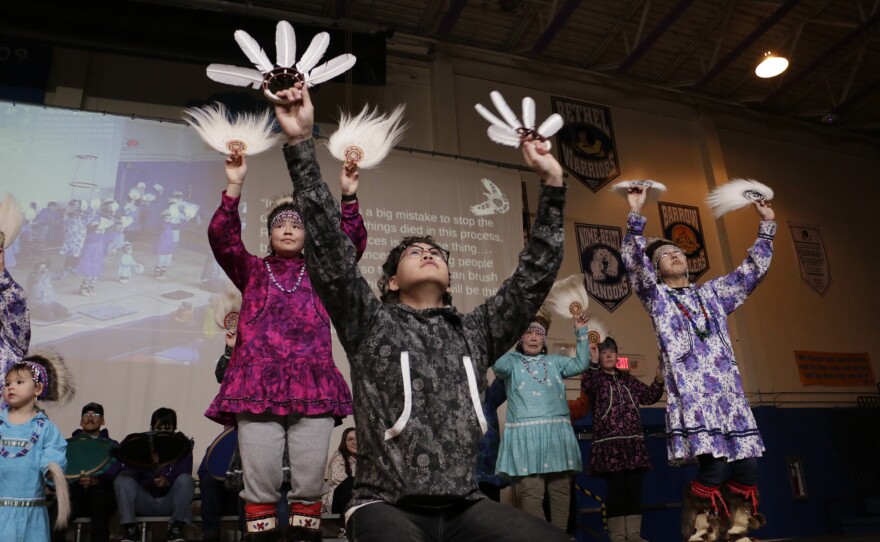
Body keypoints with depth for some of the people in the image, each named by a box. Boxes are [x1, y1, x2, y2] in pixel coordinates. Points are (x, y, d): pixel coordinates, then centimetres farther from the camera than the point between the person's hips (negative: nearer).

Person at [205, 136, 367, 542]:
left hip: (312, 385, 1)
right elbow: (221, 238, 3)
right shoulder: (253, 271, 17)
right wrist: (234, 186, -8)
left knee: (310, 482, 0)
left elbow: (353, 241, 6)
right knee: (260, 483, -3)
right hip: (258, 385, 0)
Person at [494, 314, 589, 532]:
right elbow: (499, 366, -15)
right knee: (531, 491, -5)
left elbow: (581, 364, 7)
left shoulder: (554, 362, 18)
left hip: (557, 433, 4)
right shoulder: (513, 361, 7)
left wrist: (581, 332, 2)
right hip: (526, 434, -3)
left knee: (561, 489, 6)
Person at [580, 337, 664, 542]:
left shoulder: (628, 379, 20)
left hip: (634, 442, 5)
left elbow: (650, 396, 23)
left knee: (634, 488, 4)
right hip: (609, 444, -5)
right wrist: (593, 362, -31)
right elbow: (587, 387, -20)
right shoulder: (596, 378, 3)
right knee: (616, 488, -7)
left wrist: (659, 381, 5)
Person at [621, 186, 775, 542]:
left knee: (748, 464, -5)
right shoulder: (656, 296, 11)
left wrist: (766, 226, 25)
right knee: (712, 465, -19)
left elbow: (753, 270, 28)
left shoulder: (712, 293, 25)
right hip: (690, 390, -5)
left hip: (727, 388, 5)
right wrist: (636, 216, -11)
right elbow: (633, 261, -3)